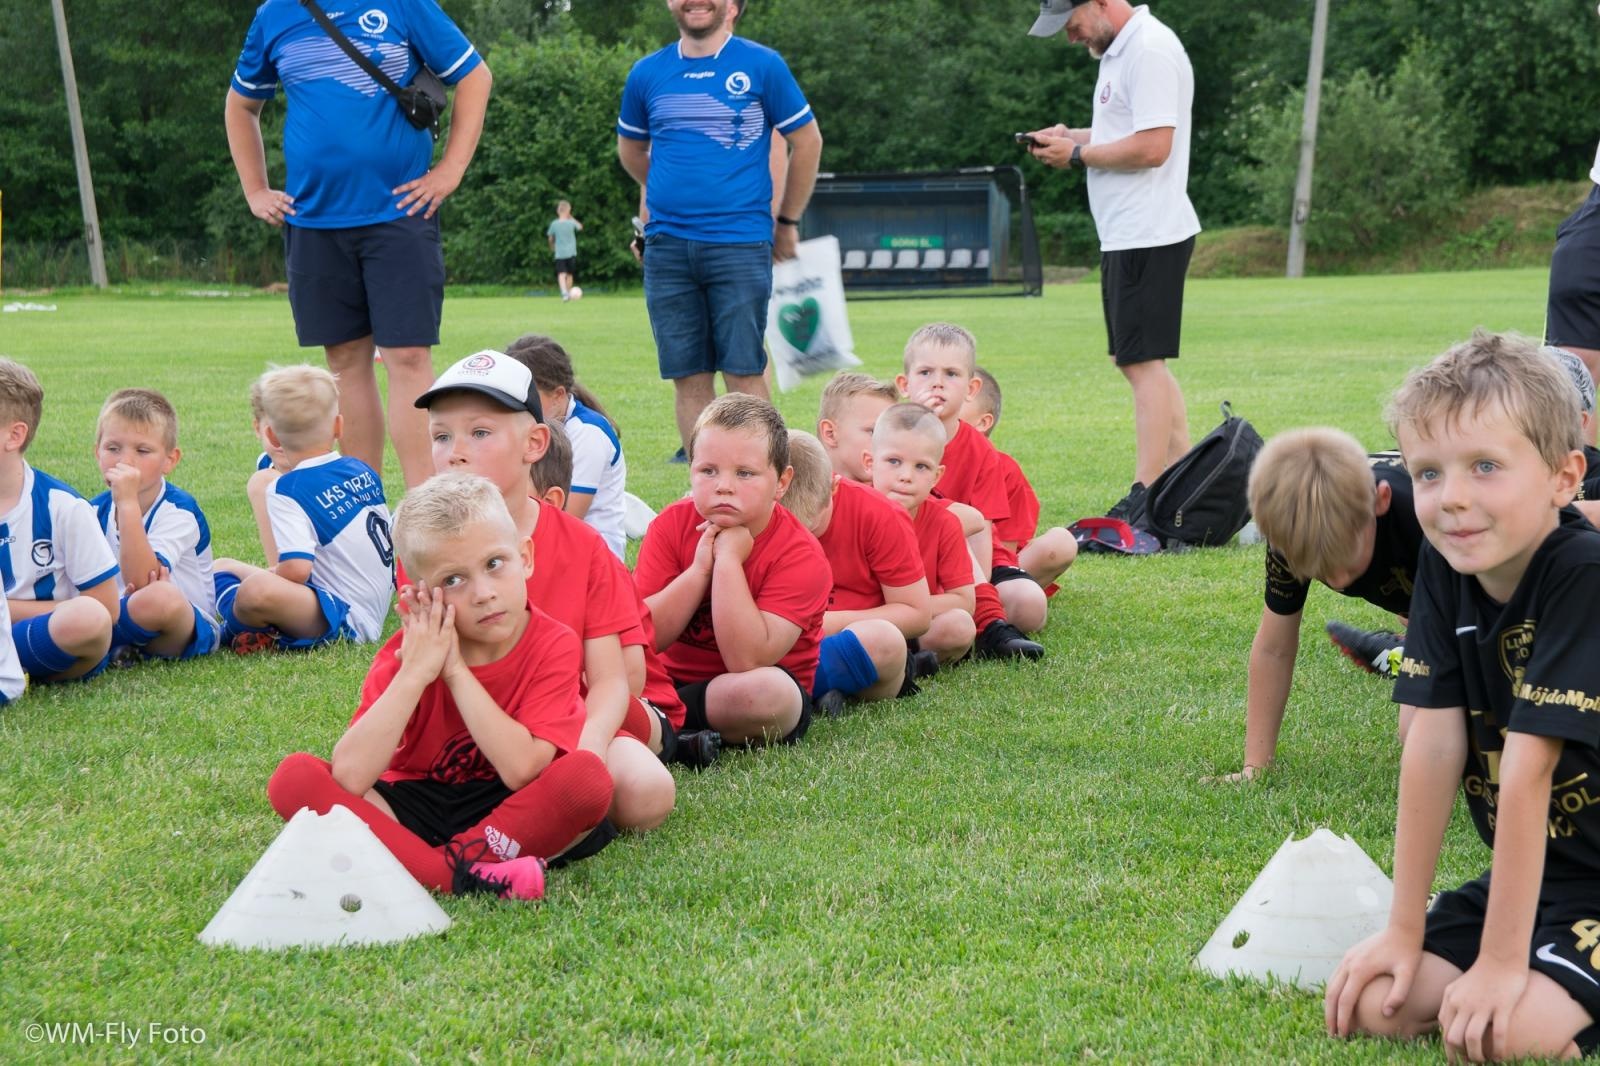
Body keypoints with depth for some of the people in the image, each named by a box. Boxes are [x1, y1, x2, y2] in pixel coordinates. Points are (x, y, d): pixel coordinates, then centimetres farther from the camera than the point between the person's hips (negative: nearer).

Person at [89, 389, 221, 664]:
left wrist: (128, 502, -31)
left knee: (159, 598, -37)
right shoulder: (95, 511, 3)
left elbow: (141, 580, -29)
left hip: (189, 630, -4)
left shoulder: (179, 510, -14)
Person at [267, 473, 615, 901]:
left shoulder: (552, 645, -13)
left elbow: (522, 771, -27)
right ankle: (465, 877, -32)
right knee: (294, 777, -23)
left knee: (588, 775, -31)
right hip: (410, 808, 2)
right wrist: (415, 673, -25)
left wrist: (456, 672, -23)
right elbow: (348, 779, -23)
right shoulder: (409, 650, -10)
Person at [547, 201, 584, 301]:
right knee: (569, 274, 16)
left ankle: (564, 293, -31)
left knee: (561, 274, -10)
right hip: (571, 253, 1)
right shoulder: (571, 223, -6)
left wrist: (552, 247, 26)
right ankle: (569, 293, 22)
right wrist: (571, 218, 15)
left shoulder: (554, 224, -5)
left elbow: (550, 238, 7)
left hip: (559, 254, -1)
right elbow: (580, 227, 16)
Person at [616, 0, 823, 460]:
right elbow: (631, 149, 26)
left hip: (740, 244, -3)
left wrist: (787, 222, 12)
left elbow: (807, 141, 8)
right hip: (667, 246, 3)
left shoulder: (761, 65, 0)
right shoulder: (648, 73, 9)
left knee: (744, 371, -6)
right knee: (688, 377, 3)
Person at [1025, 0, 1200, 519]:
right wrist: (1074, 136, 10)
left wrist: (1079, 154, -13)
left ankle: (1145, 498, -7)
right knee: (1139, 361, 14)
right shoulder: (1119, 50, 16)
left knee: (1144, 362, -9)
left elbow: (1153, 146, -24)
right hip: (1126, 236, 11)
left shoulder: (1150, 51, -17)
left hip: (1149, 235, -11)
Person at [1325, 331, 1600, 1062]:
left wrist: (1501, 961, -26)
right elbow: (1434, 746, -7)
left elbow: (1527, 768, -27)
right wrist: (1404, 930, -8)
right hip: (1532, 871, 6)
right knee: (1377, 1004, -8)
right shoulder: (1445, 567, -6)